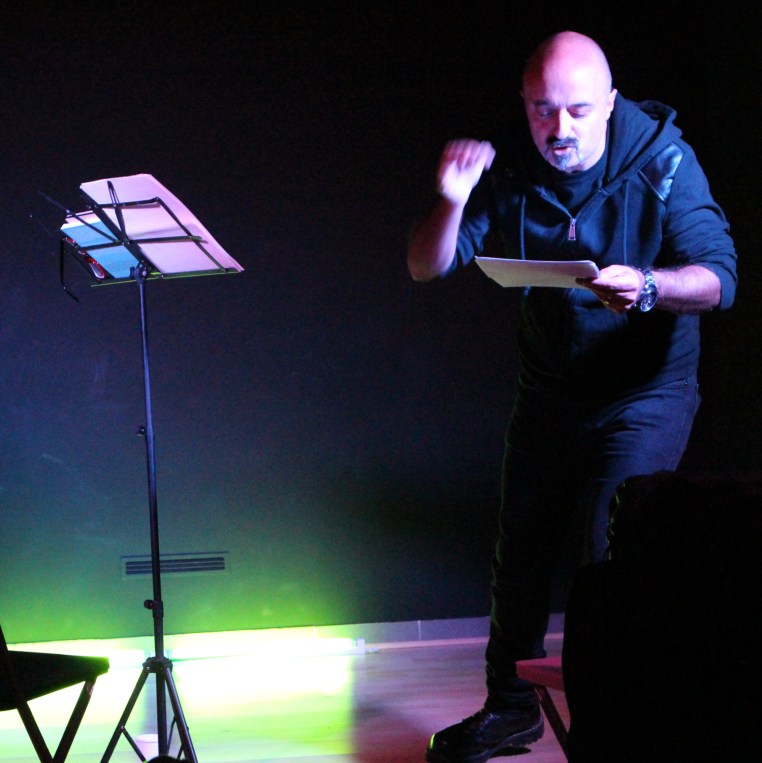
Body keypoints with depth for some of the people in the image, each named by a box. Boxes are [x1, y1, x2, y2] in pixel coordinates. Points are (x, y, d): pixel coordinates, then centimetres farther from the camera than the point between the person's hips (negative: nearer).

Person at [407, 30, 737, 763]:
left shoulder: (661, 161, -17)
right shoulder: (506, 166, -9)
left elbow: (718, 277, -24)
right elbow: (426, 268, -12)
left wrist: (646, 286, -44)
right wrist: (452, 203, -32)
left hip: (643, 393, -4)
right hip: (547, 390, 4)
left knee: (616, 556, -14)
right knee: (520, 552, 11)